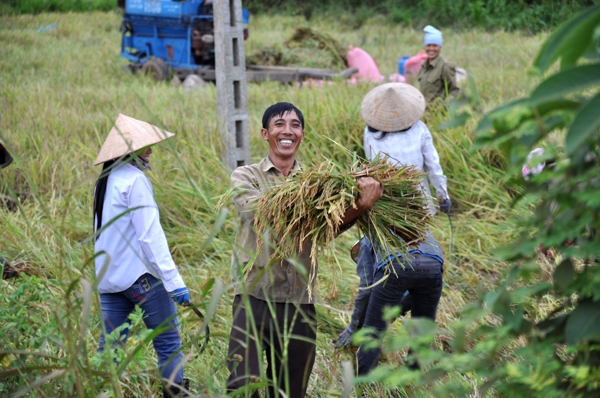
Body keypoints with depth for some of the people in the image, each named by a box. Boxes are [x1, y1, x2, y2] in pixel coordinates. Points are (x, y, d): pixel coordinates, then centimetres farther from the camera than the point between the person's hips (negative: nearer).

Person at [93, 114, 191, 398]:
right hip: (140, 275, -8)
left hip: (108, 277, 8)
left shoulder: (105, 181, 14)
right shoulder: (134, 180, -11)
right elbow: (150, 235, -16)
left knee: (109, 349, 7)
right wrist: (173, 280, -17)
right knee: (169, 345, -2)